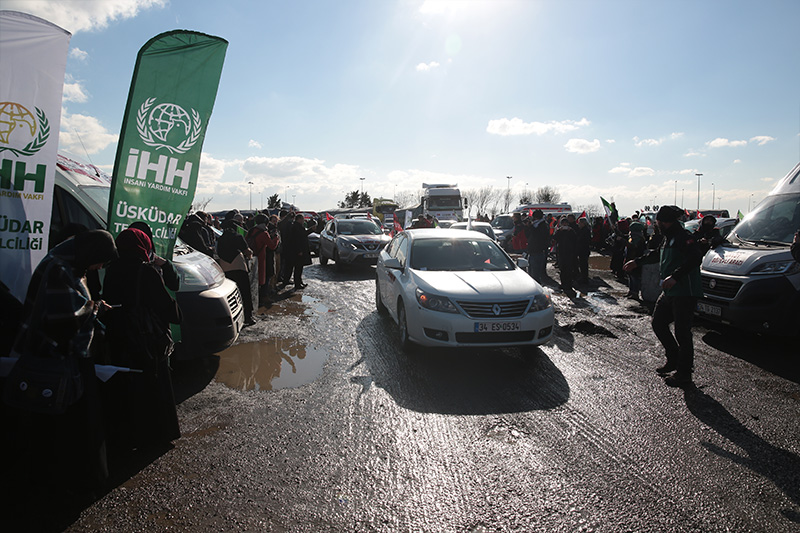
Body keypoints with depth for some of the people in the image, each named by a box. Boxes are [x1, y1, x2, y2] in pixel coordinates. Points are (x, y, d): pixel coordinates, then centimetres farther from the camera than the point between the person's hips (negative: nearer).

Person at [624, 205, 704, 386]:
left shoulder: (683, 237, -16)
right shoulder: (667, 237, 15)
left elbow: (695, 257, -30)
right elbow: (657, 254, 33)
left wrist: (675, 276, -35)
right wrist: (637, 261, 37)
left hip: (685, 292, -10)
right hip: (669, 292, 10)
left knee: (682, 332, -4)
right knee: (658, 323, 15)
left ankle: (684, 372, 7)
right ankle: (673, 359, 28)